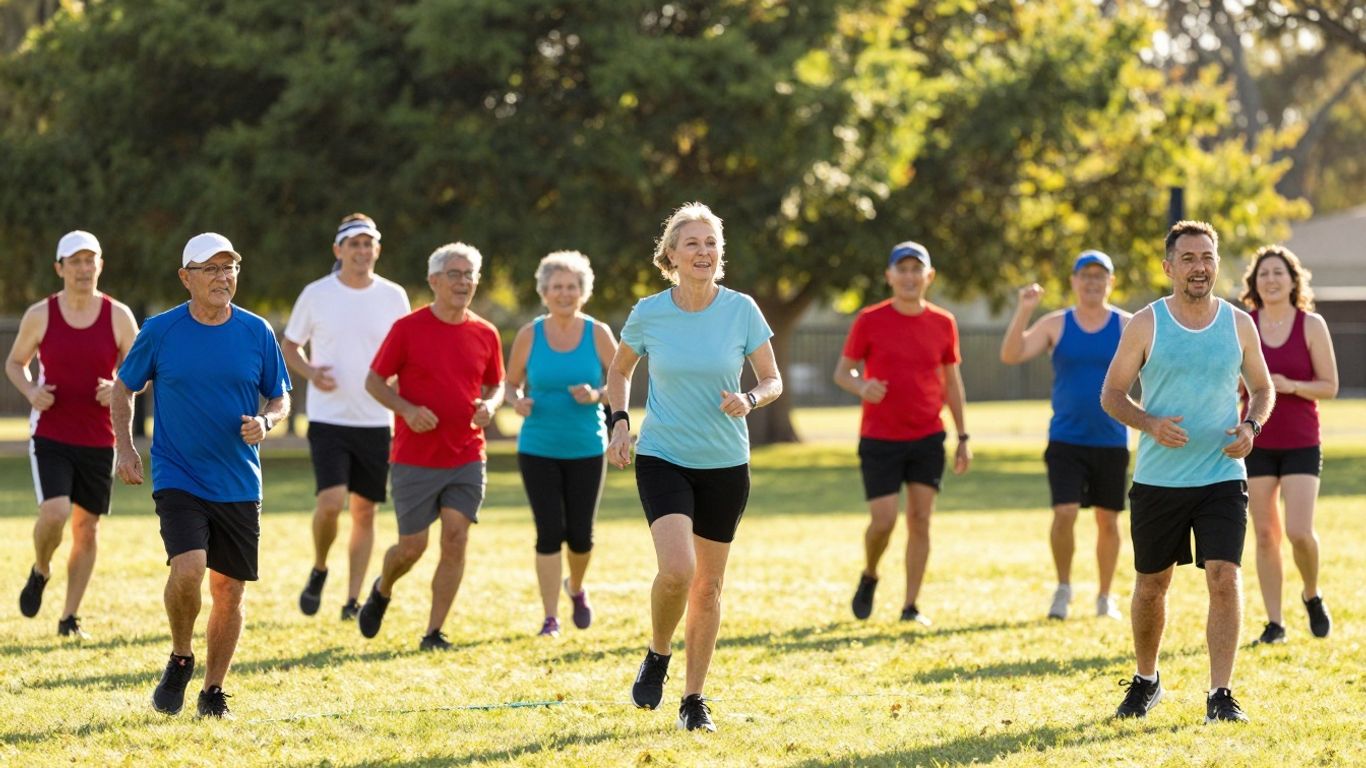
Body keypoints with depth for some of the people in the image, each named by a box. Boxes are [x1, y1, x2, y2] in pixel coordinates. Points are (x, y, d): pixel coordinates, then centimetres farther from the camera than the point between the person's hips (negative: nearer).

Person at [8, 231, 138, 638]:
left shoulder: (119, 317, -2)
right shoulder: (40, 315, -3)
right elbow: (14, 362, 11)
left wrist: (120, 388, -17)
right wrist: (30, 391, -10)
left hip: (99, 441, 2)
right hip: (50, 436, -2)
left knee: (86, 528, 5)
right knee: (54, 513, -20)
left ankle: (70, 618, 16)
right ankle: (40, 571, 12)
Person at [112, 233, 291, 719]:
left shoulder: (256, 332, 2)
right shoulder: (160, 331, -3)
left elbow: (281, 397, 12)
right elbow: (123, 388, 10)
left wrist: (265, 421, -9)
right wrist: (123, 447, 0)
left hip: (239, 486, 3)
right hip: (177, 476, -3)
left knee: (230, 591, 5)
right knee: (188, 569, -23)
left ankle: (213, 689, 22)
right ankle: (180, 660, 4)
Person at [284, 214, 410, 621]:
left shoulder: (393, 297, 4)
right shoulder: (316, 294, -1)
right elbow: (289, 347, 9)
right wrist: (310, 373, -12)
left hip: (376, 420, 2)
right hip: (329, 418, -2)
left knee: (365, 511, 5)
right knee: (331, 502, -16)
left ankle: (353, 599, 14)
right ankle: (319, 571, 11)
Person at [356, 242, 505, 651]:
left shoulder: (485, 334, 6)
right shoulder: (407, 328, -5)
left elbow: (495, 384, 19)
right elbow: (374, 380, 0)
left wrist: (489, 405, -4)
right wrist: (407, 408, -17)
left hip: (466, 457, 3)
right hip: (415, 459, -3)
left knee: (455, 541, -7)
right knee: (412, 547, 1)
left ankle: (434, 633, 1)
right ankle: (382, 591, 34)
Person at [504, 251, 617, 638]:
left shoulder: (598, 334, -1)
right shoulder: (529, 335, -1)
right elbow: (511, 384, 7)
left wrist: (597, 396, -17)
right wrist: (518, 400, -15)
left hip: (587, 450, 1)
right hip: (538, 449, -1)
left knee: (580, 534, 4)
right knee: (549, 531, -7)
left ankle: (576, 588, 36)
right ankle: (550, 618, -1)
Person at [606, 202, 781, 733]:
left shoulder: (741, 310, -6)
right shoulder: (648, 314, -6)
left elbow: (773, 381, 2)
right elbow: (619, 371, 13)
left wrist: (751, 400, -19)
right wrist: (620, 421, -2)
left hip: (726, 464, 2)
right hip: (662, 458, -2)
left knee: (707, 586, 8)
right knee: (676, 569, -22)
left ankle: (694, 699, 22)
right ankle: (657, 655, 7)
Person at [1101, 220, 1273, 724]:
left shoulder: (1239, 324, 4)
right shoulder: (1146, 325, -2)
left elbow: (1262, 388, 16)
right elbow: (1111, 394, 1)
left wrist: (1251, 426, -6)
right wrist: (1150, 424, -17)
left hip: (1222, 478, 0)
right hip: (1157, 479, 0)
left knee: (1224, 579, -14)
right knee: (1151, 585, 11)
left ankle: (1221, 694, -10)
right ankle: (1146, 681, 32)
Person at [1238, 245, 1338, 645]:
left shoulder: (1312, 326, -2)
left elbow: (1330, 386, -1)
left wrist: (1291, 386, -18)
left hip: (1301, 444, -2)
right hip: (1258, 443, 2)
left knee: (1299, 532, -12)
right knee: (1265, 535, 1)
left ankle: (1312, 596, 16)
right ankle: (1274, 622, 8)